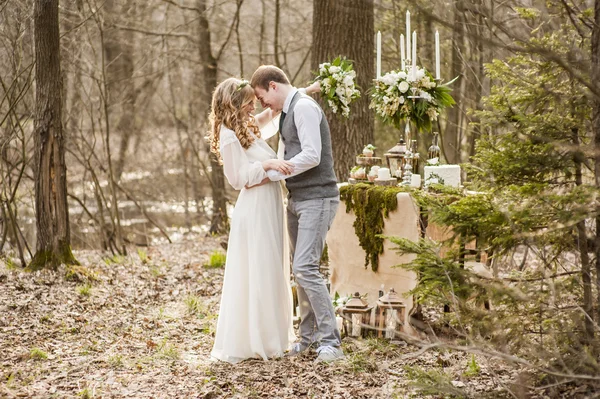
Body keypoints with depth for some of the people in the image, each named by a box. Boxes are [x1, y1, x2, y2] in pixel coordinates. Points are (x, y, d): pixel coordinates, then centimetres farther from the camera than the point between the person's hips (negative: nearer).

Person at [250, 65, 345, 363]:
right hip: (296, 200, 10)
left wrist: (270, 174, -15)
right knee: (299, 269, 11)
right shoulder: (286, 113, 18)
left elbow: (311, 156, -22)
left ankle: (331, 342, -13)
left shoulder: (304, 107, -13)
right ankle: (310, 335, 20)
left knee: (305, 268, -16)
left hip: (317, 199, -10)